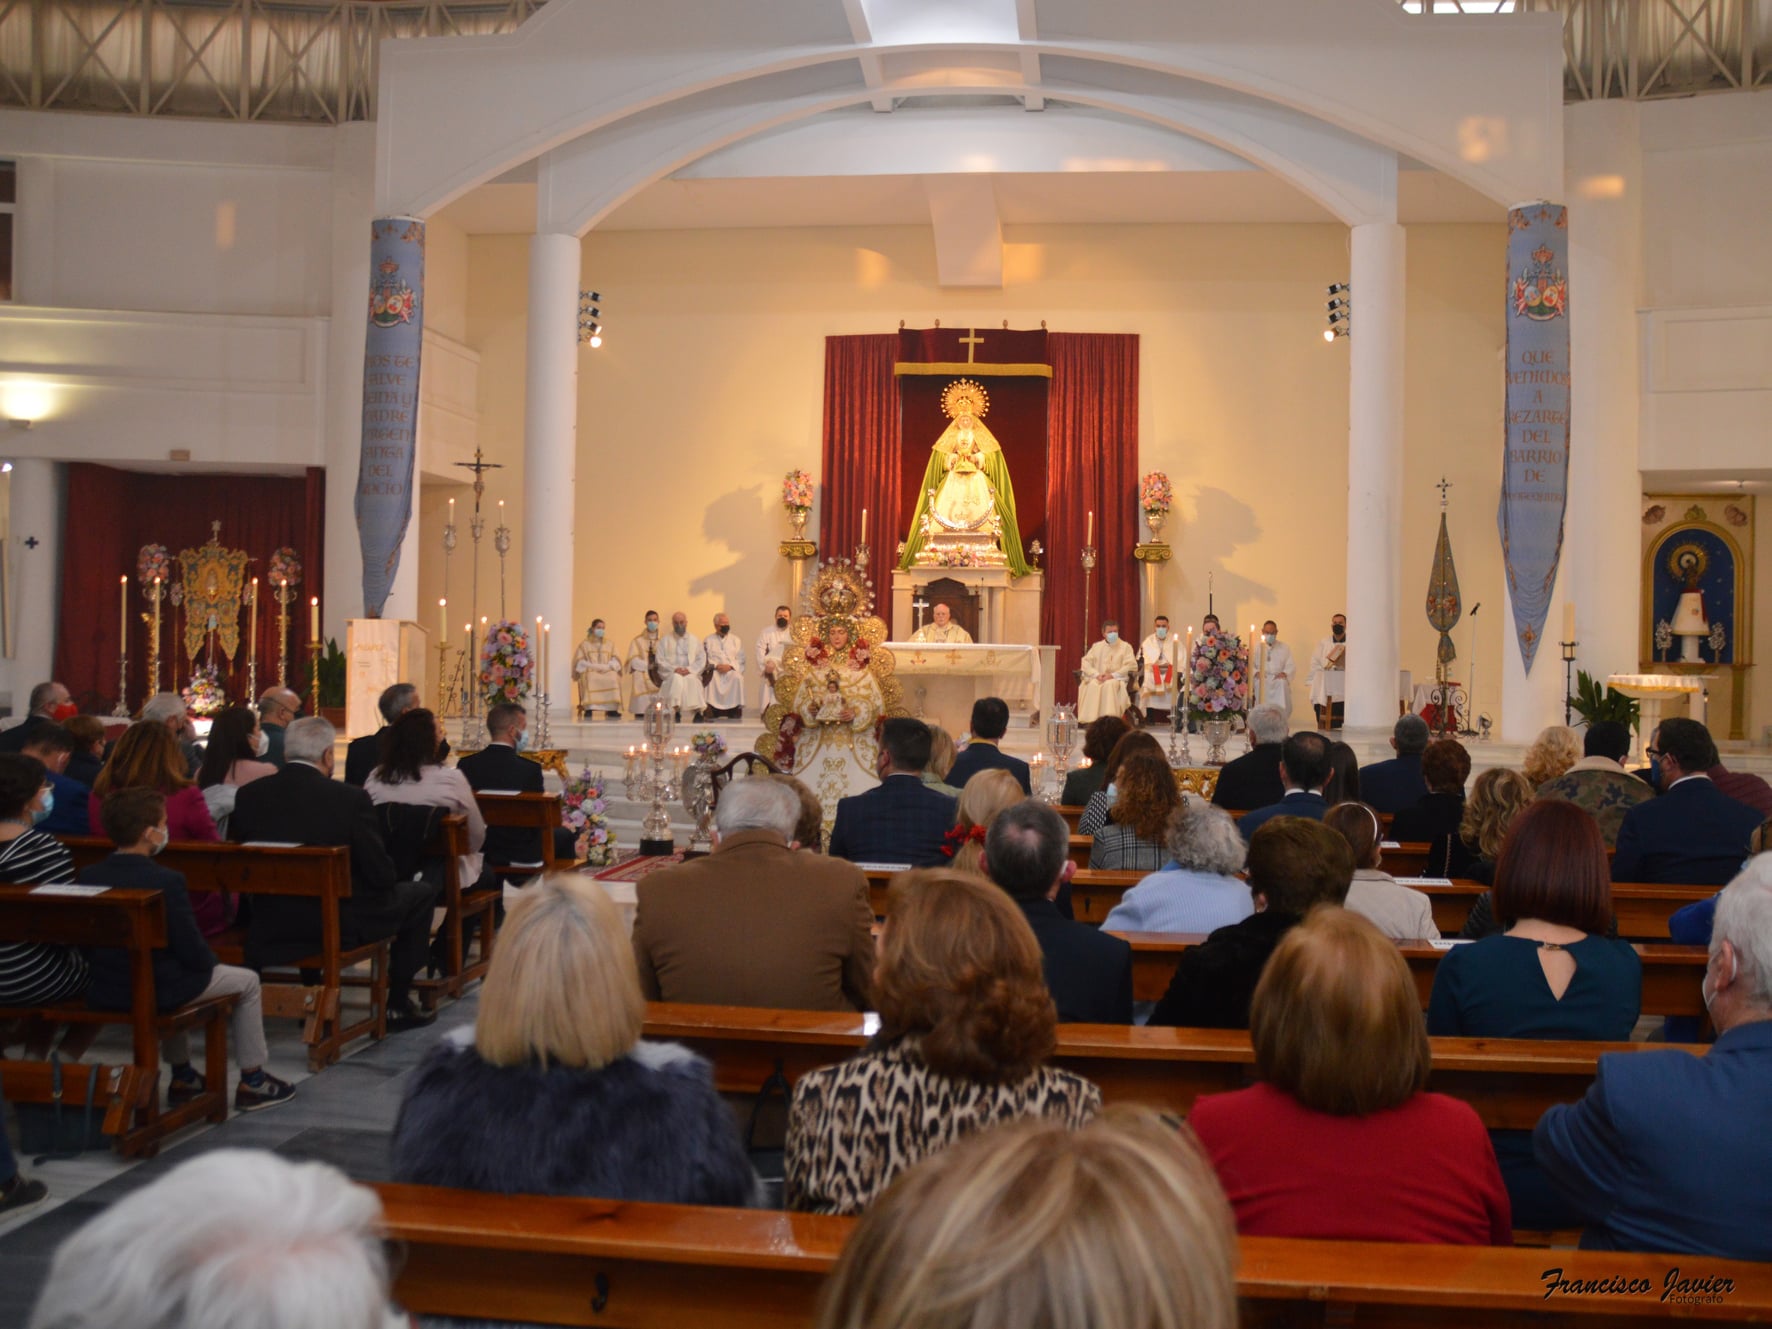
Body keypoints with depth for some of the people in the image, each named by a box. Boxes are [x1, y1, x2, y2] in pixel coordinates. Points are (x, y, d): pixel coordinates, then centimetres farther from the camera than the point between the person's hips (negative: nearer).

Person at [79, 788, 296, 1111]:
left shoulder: (87, 876, -3)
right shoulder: (166, 881, -21)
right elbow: (192, 951, -18)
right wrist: (210, 961, 7)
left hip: (101, 991, 7)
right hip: (157, 991, -7)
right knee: (247, 981, 15)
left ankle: (182, 1076, 43)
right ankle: (252, 1082, 21)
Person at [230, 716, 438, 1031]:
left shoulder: (248, 795, -6)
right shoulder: (351, 799, -19)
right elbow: (381, 875, -14)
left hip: (268, 929, 5)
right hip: (340, 925, -5)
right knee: (421, 894, 17)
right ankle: (398, 1006, 18)